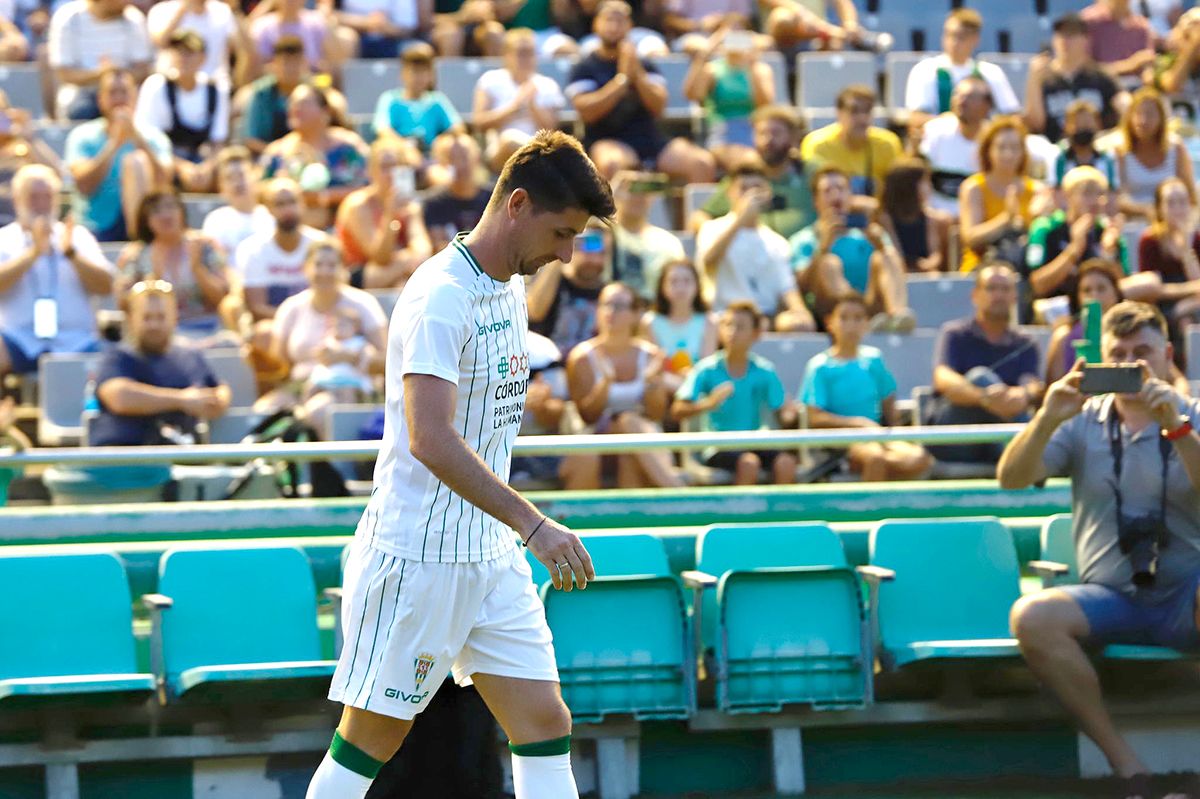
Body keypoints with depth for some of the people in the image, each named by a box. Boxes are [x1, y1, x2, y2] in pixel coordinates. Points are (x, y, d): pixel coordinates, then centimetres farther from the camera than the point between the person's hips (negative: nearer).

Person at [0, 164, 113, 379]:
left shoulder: (79, 236, 15)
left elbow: (106, 286, 3)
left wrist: (71, 253, -11)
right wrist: (33, 253, -18)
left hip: (75, 343, 1)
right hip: (19, 341, -1)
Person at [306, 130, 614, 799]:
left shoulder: (512, 286, 11)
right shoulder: (441, 296, -18)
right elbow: (430, 438, -29)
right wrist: (533, 525, -33)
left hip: (491, 556, 9)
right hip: (417, 558, -9)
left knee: (546, 726, 2)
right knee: (370, 743, -1)